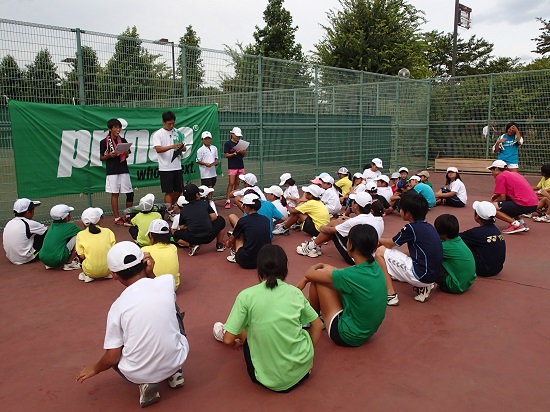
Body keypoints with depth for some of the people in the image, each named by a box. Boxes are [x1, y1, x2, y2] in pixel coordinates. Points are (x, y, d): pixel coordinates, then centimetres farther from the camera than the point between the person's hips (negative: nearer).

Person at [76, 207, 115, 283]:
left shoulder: (80, 235, -1)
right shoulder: (108, 231, 0)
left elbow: (81, 256, -2)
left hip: (91, 271, -1)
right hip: (107, 269, 1)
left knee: (77, 251, 24)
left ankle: (87, 275, 15)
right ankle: (108, 274, 17)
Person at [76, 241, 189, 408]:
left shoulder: (118, 306, -12)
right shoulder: (167, 282, -9)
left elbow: (112, 358, -6)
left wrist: (94, 369, 15)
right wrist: (149, 274, 0)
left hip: (137, 374, -1)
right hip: (174, 361, 2)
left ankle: (146, 382, 7)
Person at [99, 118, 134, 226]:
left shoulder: (123, 140, 9)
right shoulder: (104, 142, -2)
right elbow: (101, 158, 2)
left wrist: (126, 153, -5)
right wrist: (110, 155, -16)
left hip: (124, 170, 4)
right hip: (112, 171, -4)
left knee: (130, 193, 2)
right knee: (115, 194, 2)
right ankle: (117, 218, 10)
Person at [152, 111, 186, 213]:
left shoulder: (177, 132, 11)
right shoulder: (158, 134, -5)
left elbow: (184, 148, 15)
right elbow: (158, 149, -18)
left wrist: (182, 147, -10)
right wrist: (172, 146, -30)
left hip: (177, 166, 5)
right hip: (165, 168, -5)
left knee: (178, 190, 12)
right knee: (168, 192, -1)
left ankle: (170, 207, 32)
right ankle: (170, 212, 6)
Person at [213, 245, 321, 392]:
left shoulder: (246, 295, -11)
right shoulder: (295, 292, -3)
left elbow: (228, 340, -10)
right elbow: (317, 325, 6)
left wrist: (235, 343, 12)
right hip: (303, 368, 2)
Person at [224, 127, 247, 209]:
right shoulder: (227, 143, -3)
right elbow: (226, 155, -8)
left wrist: (243, 152, -5)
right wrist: (235, 153, -20)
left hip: (240, 166, 5)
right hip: (232, 167, -5)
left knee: (237, 183, 8)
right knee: (231, 183, -10)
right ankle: (228, 201, -9)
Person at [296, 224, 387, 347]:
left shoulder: (351, 275, -29)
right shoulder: (376, 267, -8)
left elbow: (309, 274, -15)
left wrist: (318, 266, 7)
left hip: (347, 336, -8)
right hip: (367, 331, 8)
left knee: (317, 279, -7)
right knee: (327, 272, 12)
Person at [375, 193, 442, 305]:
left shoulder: (411, 228, -13)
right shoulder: (428, 226, 10)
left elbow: (390, 244, 1)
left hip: (421, 275, -9)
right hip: (431, 275, 9)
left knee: (380, 252, -2)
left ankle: (391, 295, -4)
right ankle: (422, 287, 15)